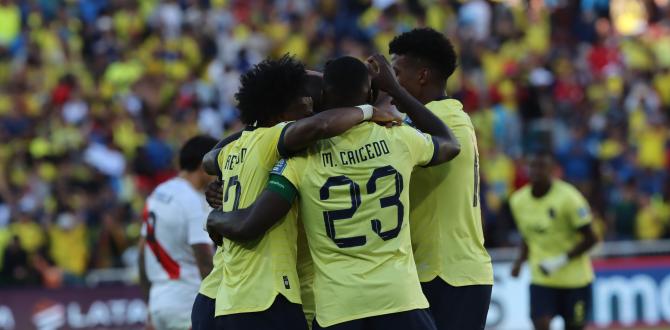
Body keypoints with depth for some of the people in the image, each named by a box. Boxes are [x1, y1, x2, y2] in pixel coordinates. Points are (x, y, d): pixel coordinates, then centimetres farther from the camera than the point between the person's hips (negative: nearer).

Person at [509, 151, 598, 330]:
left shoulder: (567, 197, -15)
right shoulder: (518, 201, 2)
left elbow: (590, 238, -11)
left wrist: (562, 260, -20)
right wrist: (520, 261, -1)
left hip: (573, 277, -3)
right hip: (541, 278, 3)